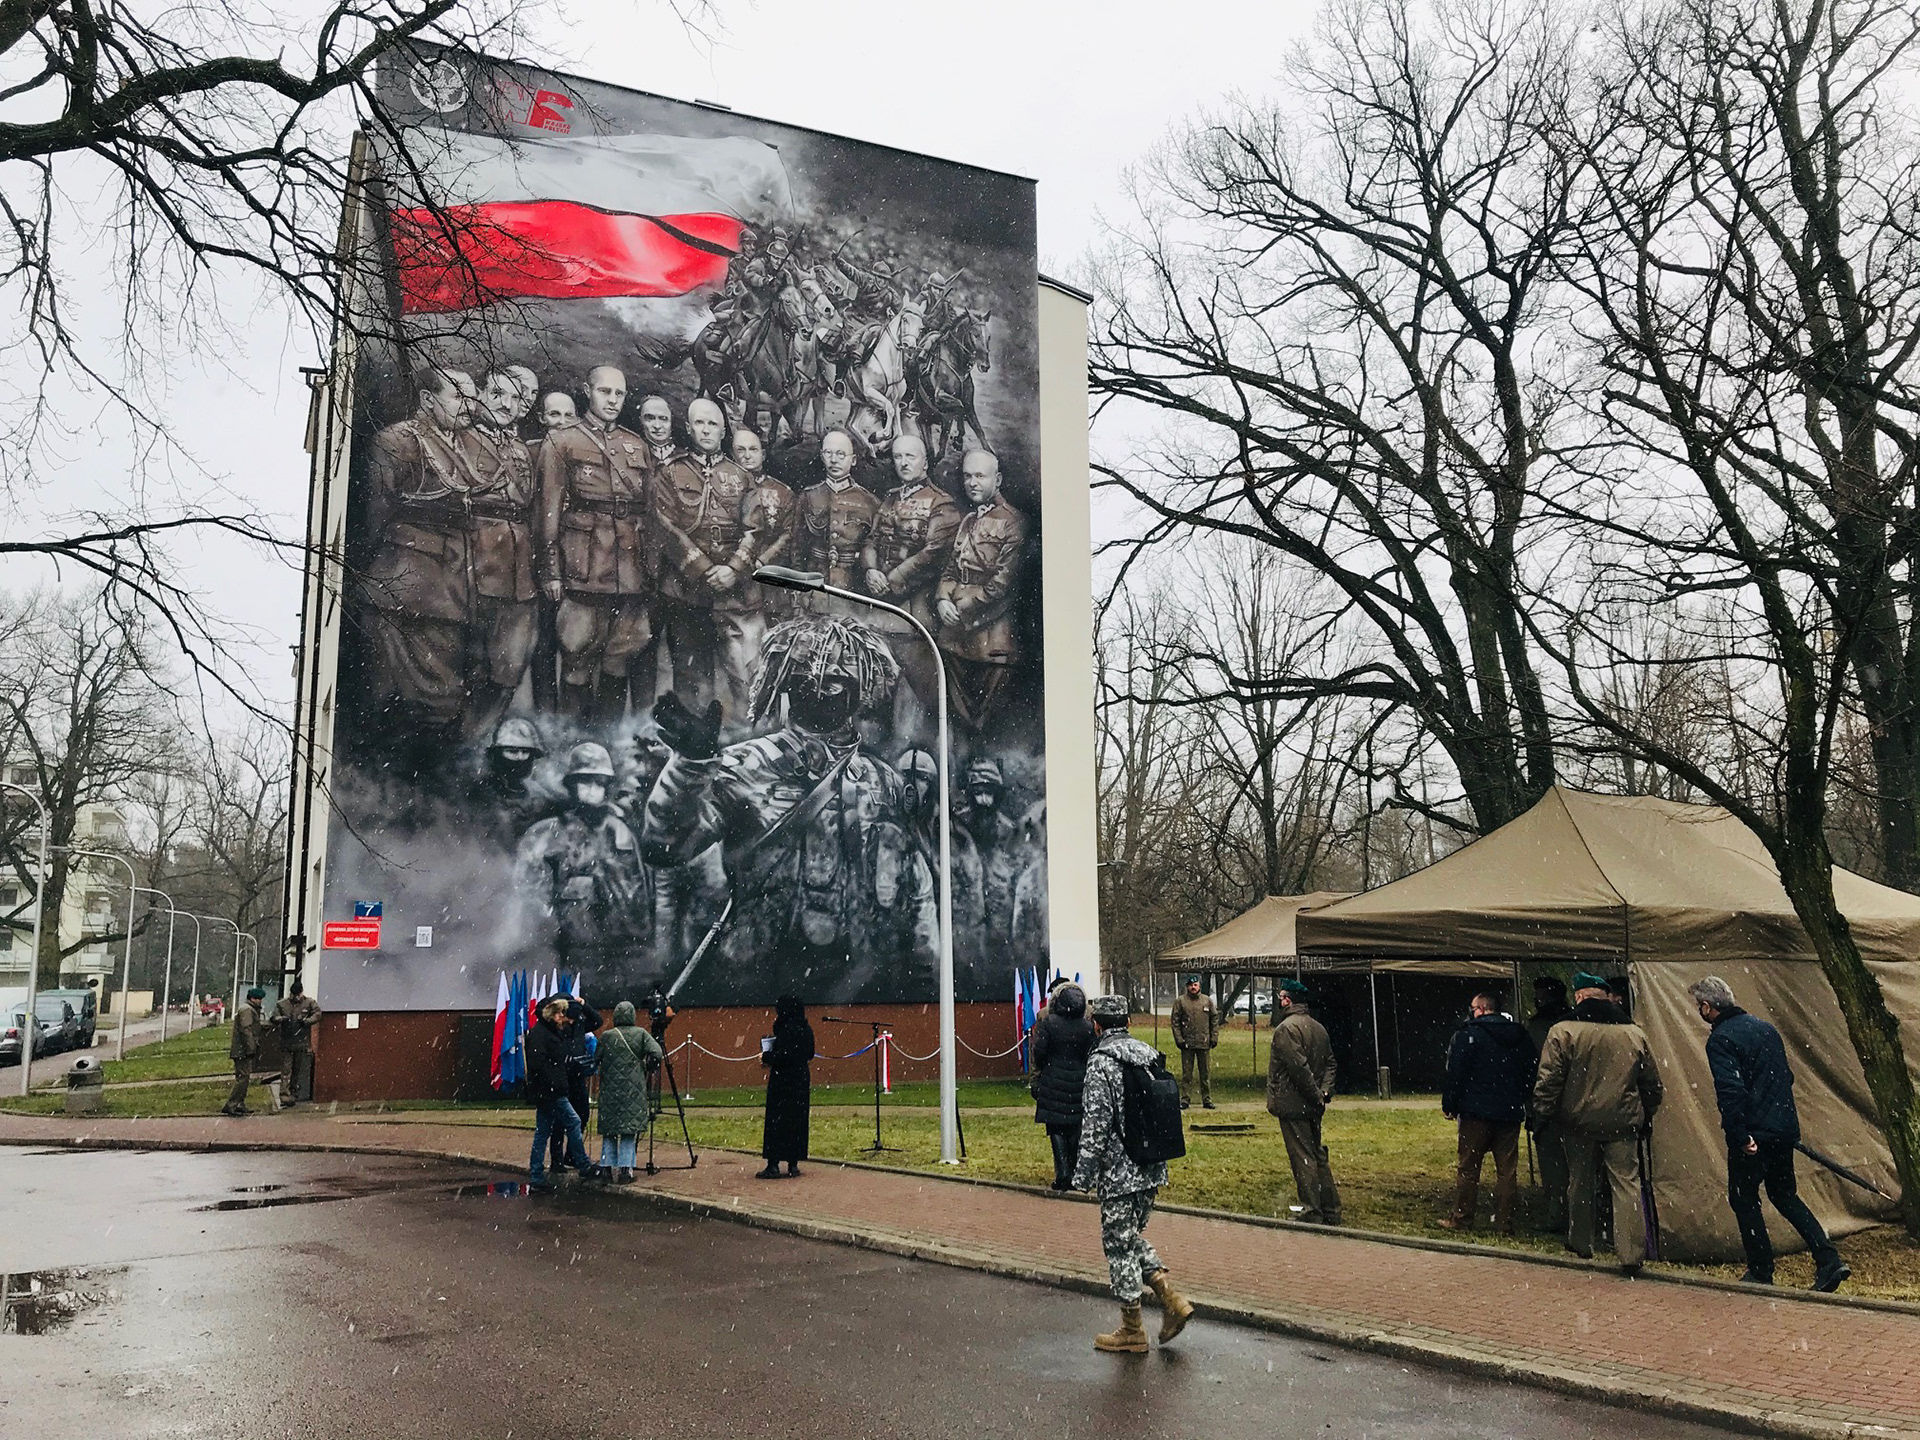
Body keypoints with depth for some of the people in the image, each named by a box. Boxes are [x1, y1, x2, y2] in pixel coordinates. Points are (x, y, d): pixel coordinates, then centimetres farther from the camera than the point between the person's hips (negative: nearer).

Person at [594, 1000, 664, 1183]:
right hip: (633, 1091, -1)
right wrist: (647, 1070, 6)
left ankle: (606, 1167, 10)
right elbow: (657, 1054, -11)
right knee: (630, 1132, 2)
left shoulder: (606, 1036, 0)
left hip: (610, 1090, 1)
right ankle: (625, 1169, -5)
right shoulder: (641, 1034, -3)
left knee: (609, 1131, 11)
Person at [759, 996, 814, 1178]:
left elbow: (784, 1056, -24)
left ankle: (773, 1165, -4)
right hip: (802, 1080, 8)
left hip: (784, 1083, -8)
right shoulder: (806, 1029, 10)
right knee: (797, 1122, 11)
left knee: (776, 1122, -3)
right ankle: (793, 1165, 13)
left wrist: (766, 1056, -7)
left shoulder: (787, 1030, -17)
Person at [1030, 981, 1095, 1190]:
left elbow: (1038, 1051, -9)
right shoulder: (1088, 1027, -3)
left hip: (1053, 1082, -2)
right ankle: (1075, 1175, 15)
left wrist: (1040, 1070, 10)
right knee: (1076, 1130, 12)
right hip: (1079, 1084, 2)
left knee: (1056, 1129, 4)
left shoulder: (1047, 1022, -8)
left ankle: (1063, 1174, -5)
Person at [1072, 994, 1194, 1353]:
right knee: (1133, 1237, 22)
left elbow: (1096, 1125, -19)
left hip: (1118, 1172, -8)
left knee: (1119, 1245, 4)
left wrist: (1082, 1175, -11)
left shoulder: (1101, 1062, -15)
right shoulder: (1150, 1055, 8)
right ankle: (1171, 1300, 11)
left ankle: (1131, 1331, 13)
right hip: (1152, 1169, 8)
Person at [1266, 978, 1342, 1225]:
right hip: (1314, 1106, 9)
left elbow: (1299, 1067, -22)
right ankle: (1331, 1211, 22)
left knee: (1303, 1159, -4)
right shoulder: (1318, 1028, 14)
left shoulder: (1287, 1028, -15)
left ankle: (1312, 1214, -1)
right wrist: (1325, 1091, 1)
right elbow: (1330, 1064, 13)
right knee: (1318, 1156, 16)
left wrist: (1317, 1096, -15)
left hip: (1293, 1106, -9)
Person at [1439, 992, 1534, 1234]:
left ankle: (1461, 1219, 6)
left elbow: (1456, 1073, -10)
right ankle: (1504, 1222, 8)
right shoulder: (1520, 1036, 10)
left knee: (1469, 1167, 2)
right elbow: (1530, 1074, 15)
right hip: (1511, 1112, 5)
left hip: (1476, 1113, -5)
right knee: (1507, 1169, 7)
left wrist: (1449, 1105, -1)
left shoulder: (1468, 1035, -7)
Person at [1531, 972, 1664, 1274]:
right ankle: (1632, 1254, -4)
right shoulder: (1634, 1034, 2)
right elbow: (1652, 1083, 11)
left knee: (1580, 1183, 13)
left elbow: (1549, 1080, -11)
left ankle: (1581, 1243, 25)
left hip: (1580, 1122, -1)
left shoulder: (1562, 1032, -9)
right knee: (1627, 1184, 3)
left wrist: (1542, 1113, 1)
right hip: (1623, 1123, 1)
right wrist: (1647, 1114, 23)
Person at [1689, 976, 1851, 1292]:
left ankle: (1761, 1272, 14)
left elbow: (1730, 1091, -24)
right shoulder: (1764, 1027, 11)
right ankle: (1829, 1260, 11)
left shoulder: (1720, 1039, -15)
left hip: (1752, 1135, -8)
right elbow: (1786, 1076, 18)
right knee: (1785, 1194, 21)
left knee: (1743, 1199, 8)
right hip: (1785, 1129, 8)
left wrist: (1740, 1135, -20)